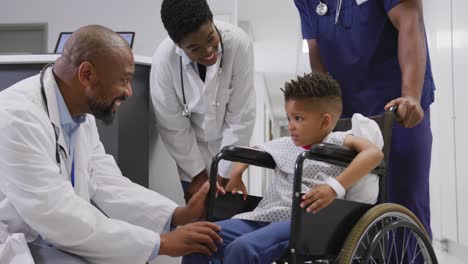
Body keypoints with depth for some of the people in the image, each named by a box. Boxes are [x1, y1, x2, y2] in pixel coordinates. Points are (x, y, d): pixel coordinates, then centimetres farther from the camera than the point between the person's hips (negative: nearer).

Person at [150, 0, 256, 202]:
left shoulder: (238, 43, -27)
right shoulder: (164, 59, -26)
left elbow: (241, 116, -19)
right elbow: (172, 126, -14)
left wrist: (223, 174, -13)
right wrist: (197, 174, -6)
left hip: (229, 143, 0)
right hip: (189, 147, 0)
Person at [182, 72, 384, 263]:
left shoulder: (338, 142, 1)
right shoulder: (286, 145, 23)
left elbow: (374, 153, -18)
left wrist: (334, 186, -27)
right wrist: (236, 173, 20)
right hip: (263, 216, 7)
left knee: (242, 247, -33)